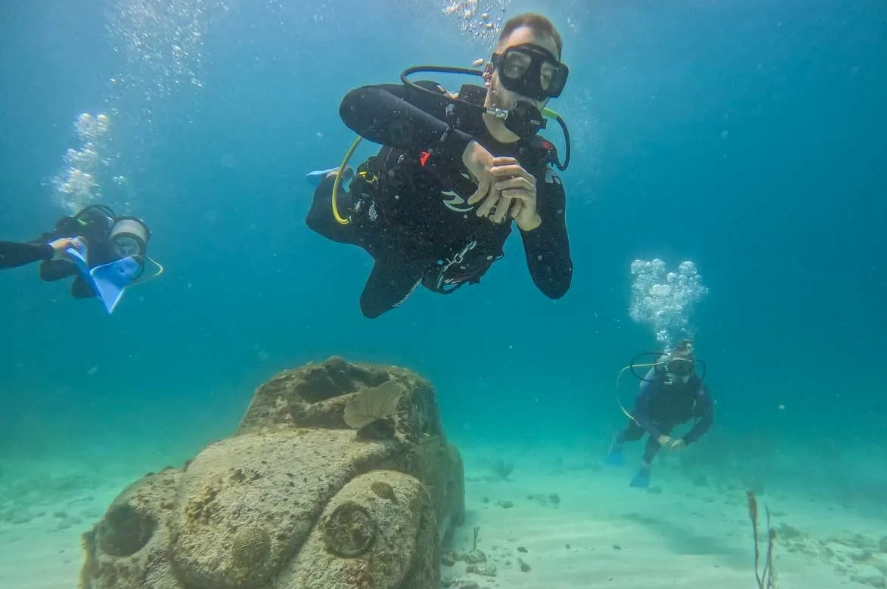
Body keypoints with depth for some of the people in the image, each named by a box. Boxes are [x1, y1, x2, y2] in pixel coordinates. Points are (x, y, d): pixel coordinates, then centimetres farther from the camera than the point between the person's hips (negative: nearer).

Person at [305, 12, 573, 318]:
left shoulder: (539, 175, -27)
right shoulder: (444, 107, -33)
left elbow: (556, 285, -29)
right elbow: (357, 104, -52)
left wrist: (532, 222, -49)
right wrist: (466, 148, -60)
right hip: (374, 218, -2)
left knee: (373, 306, 32)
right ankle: (334, 183, 54)